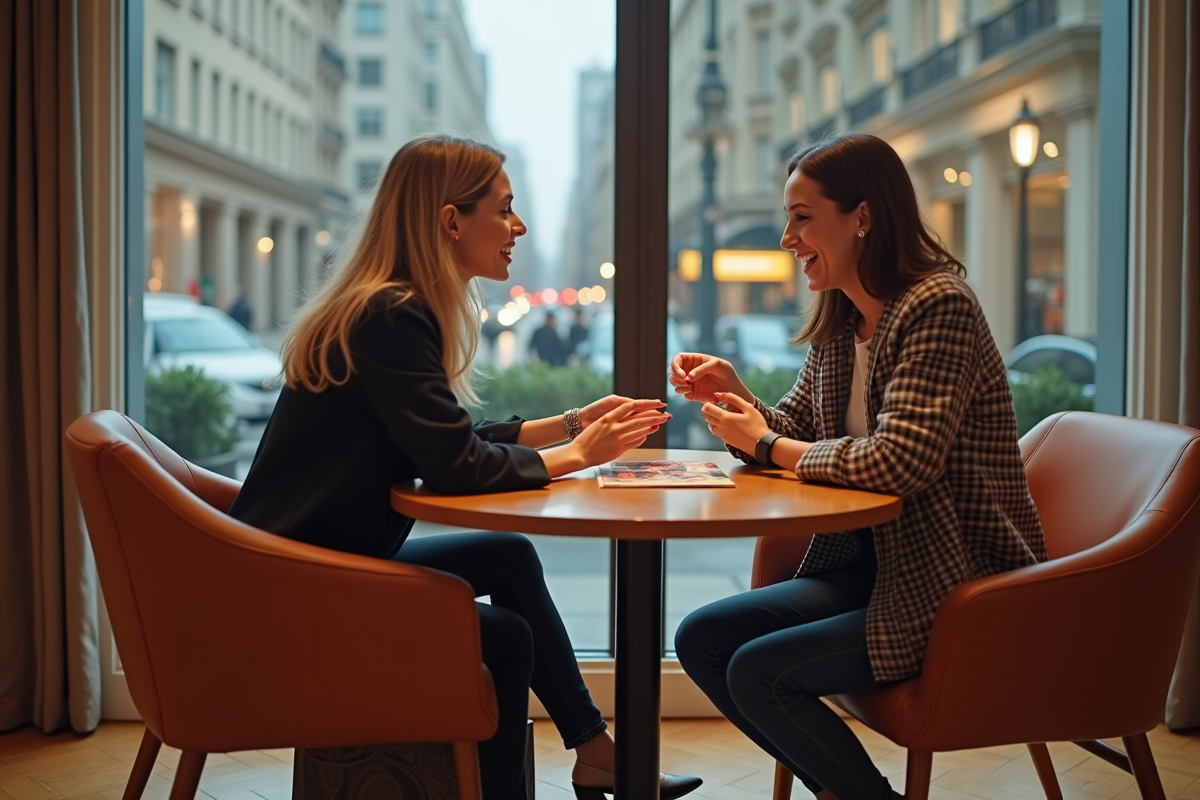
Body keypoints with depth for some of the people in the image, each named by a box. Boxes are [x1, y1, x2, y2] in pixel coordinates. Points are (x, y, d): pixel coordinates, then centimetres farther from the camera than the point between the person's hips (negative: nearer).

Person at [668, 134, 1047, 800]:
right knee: (701, 640, 1)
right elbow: (792, 432, 16)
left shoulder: (938, 306, -18)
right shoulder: (838, 324, 8)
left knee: (757, 672, -18)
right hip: (874, 563, 9)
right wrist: (732, 393, -5)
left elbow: (898, 462, -28)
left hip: (959, 588, -9)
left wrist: (767, 445, -14)